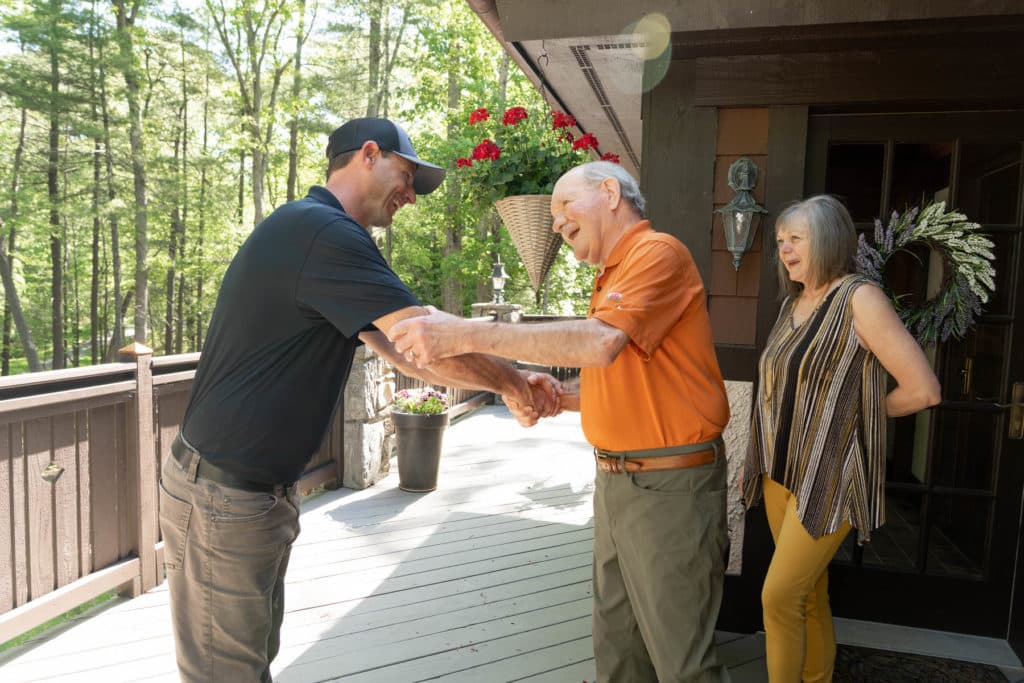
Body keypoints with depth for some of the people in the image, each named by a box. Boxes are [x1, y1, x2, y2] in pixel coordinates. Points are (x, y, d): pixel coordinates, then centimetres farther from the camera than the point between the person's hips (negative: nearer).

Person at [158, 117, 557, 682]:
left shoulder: (311, 230, 14)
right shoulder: (323, 230, -19)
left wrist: (507, 383, 8)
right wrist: (512, 382, -5)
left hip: (258, 492, 10)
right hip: (222, 495, -10)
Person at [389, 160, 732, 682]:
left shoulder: (658, 253, -12)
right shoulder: (612, 276, 16)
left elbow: (600, 344, -28)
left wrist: (468, 335, -28)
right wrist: (558, 397, 3)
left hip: (669, 484, -9)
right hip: (616, 480, 9)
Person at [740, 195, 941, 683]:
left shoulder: (859, 299, -12)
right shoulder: (793, 303, 11)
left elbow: (923, 389, -14)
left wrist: (859, 411, 0)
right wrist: (757, 463, 13)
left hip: (828, 477, -7)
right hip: (781, 473, 7)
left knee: (779, 598, -6)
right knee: (809, 596, 15)